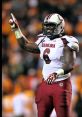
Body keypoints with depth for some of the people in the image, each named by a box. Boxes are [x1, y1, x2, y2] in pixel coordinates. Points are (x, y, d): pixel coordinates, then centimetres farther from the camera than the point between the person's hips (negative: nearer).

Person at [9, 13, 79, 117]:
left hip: (61, 85, -7)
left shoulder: (66, 42, -12)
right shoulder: (43, 41, 10)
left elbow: (70, 65, -22)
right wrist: (16, 29, 24)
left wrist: (57, 73, -38)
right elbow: (26, 45, 27)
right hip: (46, 84, 7)